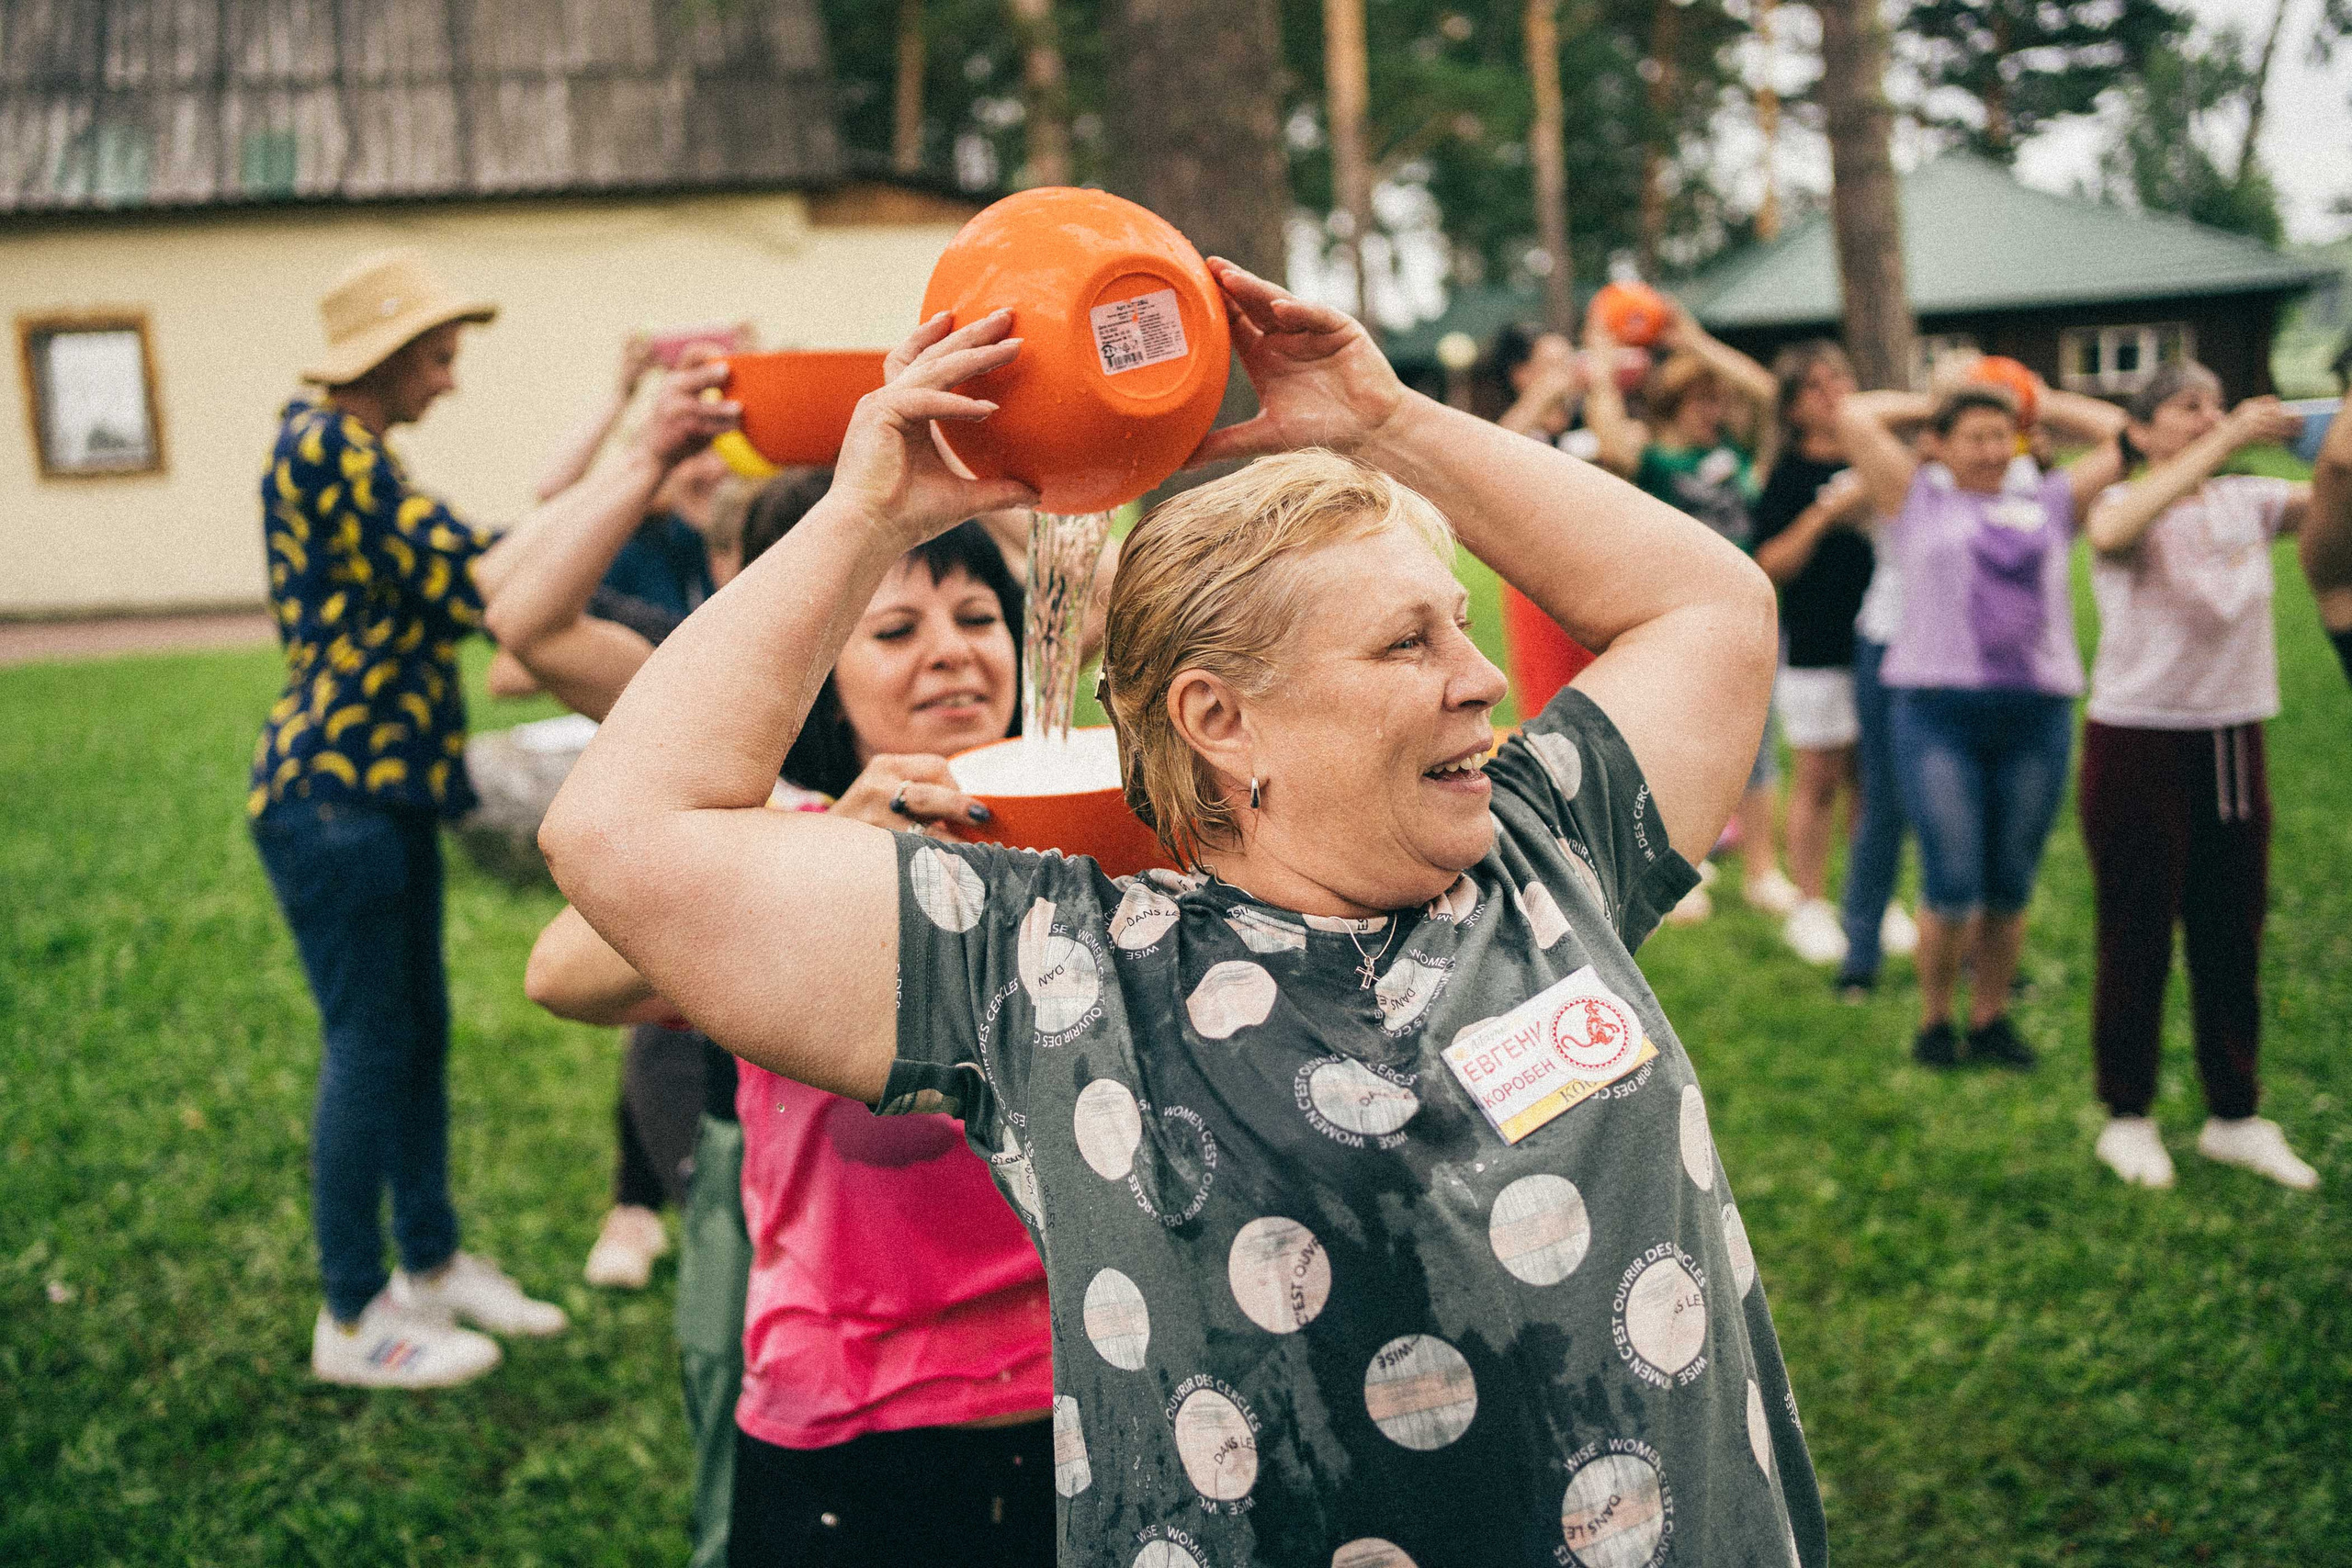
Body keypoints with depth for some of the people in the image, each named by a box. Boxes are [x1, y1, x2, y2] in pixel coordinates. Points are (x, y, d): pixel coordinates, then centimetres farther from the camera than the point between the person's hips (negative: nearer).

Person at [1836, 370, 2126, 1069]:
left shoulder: (2047, 506, 19)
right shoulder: (1918, 502, 10)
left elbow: (2120, 435, 22)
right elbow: (1854, 416, 5)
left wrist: (2040, 404, 25)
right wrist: (1932, 402, 18)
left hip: (2038, 714, 3)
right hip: (1939, 713, -3)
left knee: (2010, 887, 6)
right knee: (1952, 884, -7)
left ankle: (1990, 1017, 22)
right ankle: (1934, 1020, 12)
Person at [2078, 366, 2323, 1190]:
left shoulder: (2250, 502, 5)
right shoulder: (2121, 505, -9)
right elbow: (2114, 534, -33)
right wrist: (2225, 445, -37)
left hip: (2233, 743, 5)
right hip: (2137, 745, -5)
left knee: (2233, 939, 12)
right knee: (2137, 941, 4)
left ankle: (2234, 1115, 25)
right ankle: (2127, 1118, 18)